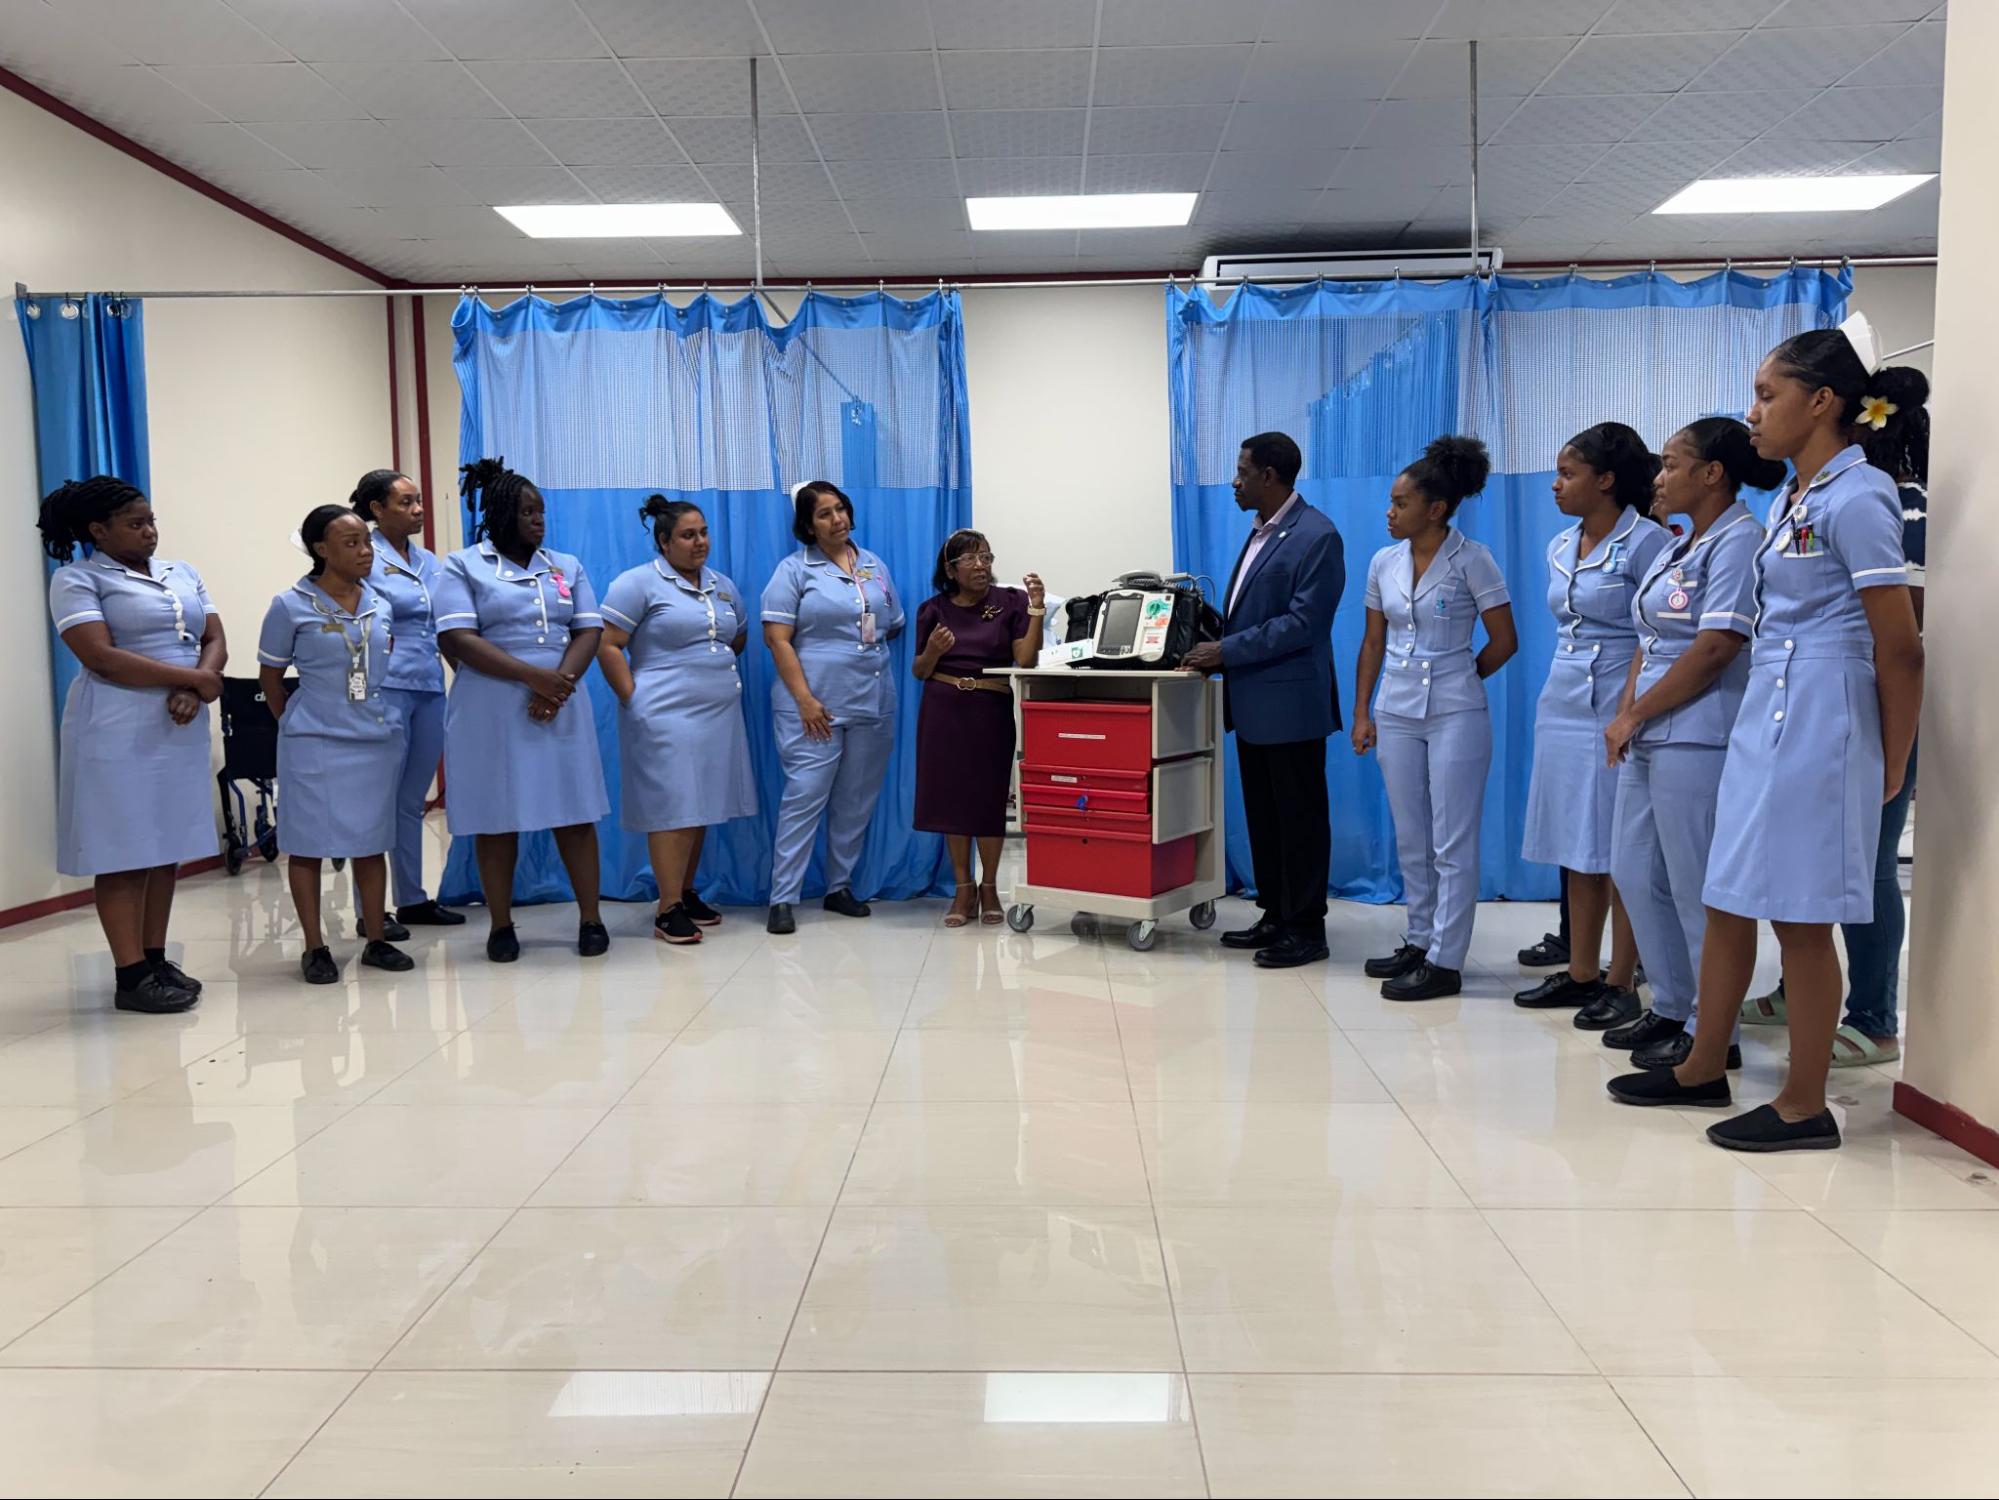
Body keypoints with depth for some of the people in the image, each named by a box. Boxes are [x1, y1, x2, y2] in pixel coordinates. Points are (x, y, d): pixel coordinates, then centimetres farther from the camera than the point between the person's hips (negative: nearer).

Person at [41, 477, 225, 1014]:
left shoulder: (182, 573, 15)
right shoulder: (77, 579, -4)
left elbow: (216, 640, 8)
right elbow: (102, 659, -16)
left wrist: (195, 690, -12)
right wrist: (194, 678, -16)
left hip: (180, 728, 6)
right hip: (119, 733, -6)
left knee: (167, 848, 8)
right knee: (125, 852, -3)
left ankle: (157, 960, 16)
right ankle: (131, 976, 1)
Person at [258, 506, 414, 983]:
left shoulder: (380, 605, 5)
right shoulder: (291, 606, -6)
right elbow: (270, 675, 3)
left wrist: (383, 714, 10)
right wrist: (295, 725, 6)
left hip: (378, 739, 4)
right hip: (315, 744, -4)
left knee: (371, 840, 10)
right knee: (308, 842, 3)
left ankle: (376, 940, 19)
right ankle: (315, 948, 13)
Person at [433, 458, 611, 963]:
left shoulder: (566, 567, 14)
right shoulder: (463, 566, 2)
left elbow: (589, 632, 5)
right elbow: (457, 639, -9)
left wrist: (560, 686, -13)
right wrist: (533, 677, -16)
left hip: (559, 707, 3)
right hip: (491, 710, -3)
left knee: (575, 812, 2)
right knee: (496, 819, 2)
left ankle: (590, 919, 11)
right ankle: (501, 926, 14)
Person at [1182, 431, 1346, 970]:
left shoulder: (1316, 536, -13)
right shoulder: (1261, 531, 15)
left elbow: (1302, 622, -19)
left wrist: (1227, 651, -17)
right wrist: (1214, 650, 3)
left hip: (1290, 703, -9)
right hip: (1253, 703, 9)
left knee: (1300, 818, 1)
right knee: (1263, 816, 15)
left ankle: (1307, 930, 10)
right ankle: (1275, 916, 25)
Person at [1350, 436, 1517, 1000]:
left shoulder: (1472, 560, -9)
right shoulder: (1384, 563, 6)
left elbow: (1504, 641, -5)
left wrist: (1458, 681, 5)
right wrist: (1362, 712, 7)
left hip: (1454, 715, -5)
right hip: (1396, 714, 6)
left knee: (1452, 843, -1)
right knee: (1411, 840, 12)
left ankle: (1445, 962, 4)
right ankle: (1420, 942, 25)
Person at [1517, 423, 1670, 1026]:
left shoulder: (1647, 543, -10)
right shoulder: (1561, 547, 13)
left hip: (1618, 711, -7)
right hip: (1562, 706, 7)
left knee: (1618, 855, -1)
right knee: (1576, 852, 11)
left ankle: (1622, 985, 8)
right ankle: (1580, 974, 20)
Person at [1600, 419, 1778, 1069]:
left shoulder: (1738, 540, -11)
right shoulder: (1677, 548, 18)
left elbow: (1715, 649, -18)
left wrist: (1635, 716, -12)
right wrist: (1626, 714, 4)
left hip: (1695, 738, -10)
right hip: (1648, 739, 10)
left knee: (1696, 890, -2)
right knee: (1635, 874, 14)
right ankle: (1671, 1009, 27)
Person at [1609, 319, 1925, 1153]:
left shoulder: (1856, 499, -14)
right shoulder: (1792, 499, 12)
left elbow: (1900, 649, -13)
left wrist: (1890, 767, -6)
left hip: (1815, 722, -9)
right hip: (1762, 716, 9)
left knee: (1799, 916, 0)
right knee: (1727, 899, 13)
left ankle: (1805, 1106, 13)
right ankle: (1703, 1068, 26)